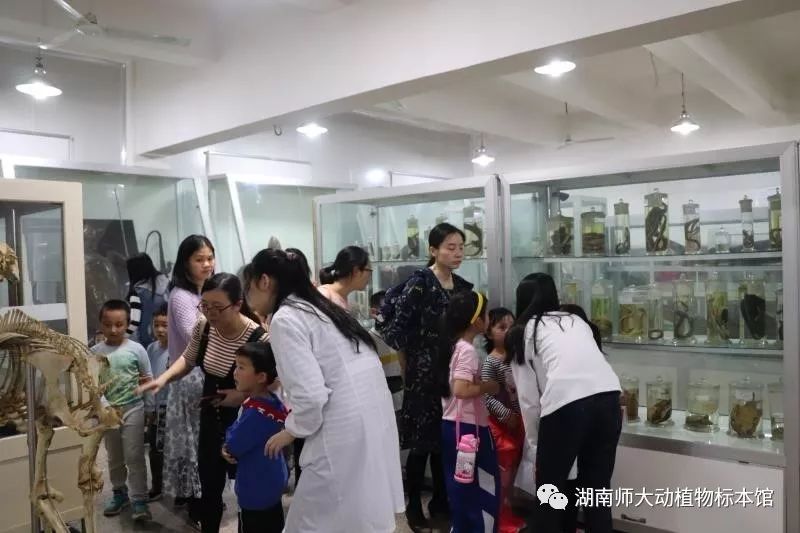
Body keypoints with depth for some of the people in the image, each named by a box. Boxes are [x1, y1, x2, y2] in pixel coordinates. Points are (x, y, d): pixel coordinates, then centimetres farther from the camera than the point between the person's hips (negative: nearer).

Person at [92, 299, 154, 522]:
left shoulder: (136, 349, -9)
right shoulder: (94, 352, -2)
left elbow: (148, 381, -2)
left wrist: (148, 410, 0)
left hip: (132, 410, -3)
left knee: (134, 457, -1)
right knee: (114, 458, 17)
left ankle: (139, 500, 6)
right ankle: (120, 493, 33)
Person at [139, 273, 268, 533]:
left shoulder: (259, 338, -29)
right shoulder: (203, 325, -12)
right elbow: (188, 359, 7)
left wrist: (244, 395, -29)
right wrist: (164, 378, -9)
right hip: (211, 419, 5)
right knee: (209, 487, 18)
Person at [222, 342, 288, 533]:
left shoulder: (256, 412, -29)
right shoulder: (272, 401, 0)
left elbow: (232, 445, -21)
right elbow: (245, 439, 9)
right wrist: (232, 446, -8)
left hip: (256, 491, -9)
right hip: (272, 483, 9)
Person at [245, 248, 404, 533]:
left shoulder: (284, 320, -10)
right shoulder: (319, 308, 17)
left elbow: (309, 395, -19)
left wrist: (292, 430, 0)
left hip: (346, 432, -9)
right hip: (373, 421, 9)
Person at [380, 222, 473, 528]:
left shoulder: (463, 287, 6)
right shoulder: (419, 283, -15)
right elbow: (396, 329, -16)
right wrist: (409, 368, -7)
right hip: (423, 374, -6)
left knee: (446, 440, 15)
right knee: (422, 442, 2)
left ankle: (440, 502, 30)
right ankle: (414, 506, 19)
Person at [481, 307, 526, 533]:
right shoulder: (490, 362, -15)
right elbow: (486, 397, -18)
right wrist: (506, 414, -21)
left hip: (518, 421, 7)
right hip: (500, 423, -7)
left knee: (512, 471, 16)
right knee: (502, 472, 3)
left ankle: (508, 513, 31)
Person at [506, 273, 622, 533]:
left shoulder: (522, 333, 16)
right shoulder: (576, 321, 28)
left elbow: (529, 398, 12)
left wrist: (536, 440, 23)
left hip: (565, 404, -4)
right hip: (608, 398, 5)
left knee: (549, 491, 16)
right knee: (597, 490, 18)